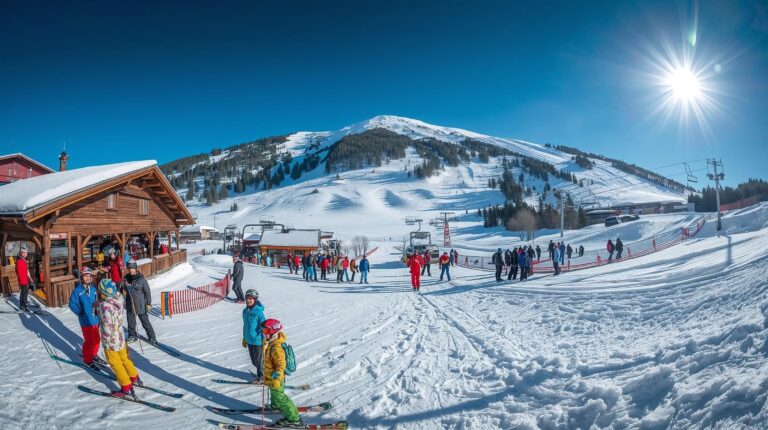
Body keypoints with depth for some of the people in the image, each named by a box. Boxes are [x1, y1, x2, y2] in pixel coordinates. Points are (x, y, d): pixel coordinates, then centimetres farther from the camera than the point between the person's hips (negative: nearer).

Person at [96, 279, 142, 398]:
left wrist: (105, 339, -12)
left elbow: (107, 326, -27)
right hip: (120, 336, 7)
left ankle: (127, 388, 17)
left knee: (115, 363, 9)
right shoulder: (119, 298, -10)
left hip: (111, 340, -7)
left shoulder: (105, 306, -29)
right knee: (124, 358, 25)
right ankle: (134, 378, 41)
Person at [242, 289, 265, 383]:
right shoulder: (245, 311, 1)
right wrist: (244, 338, 18)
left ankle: (261, 377, 28)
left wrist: (264, 340, -14)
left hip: (257, 340, -6)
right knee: (253, 360, 18)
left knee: (259, 360, 9)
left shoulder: (259, 312, -19)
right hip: (249, 340, 6)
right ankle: (260, 374, 38)